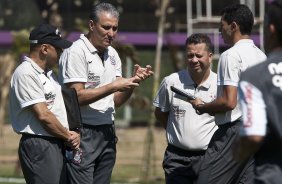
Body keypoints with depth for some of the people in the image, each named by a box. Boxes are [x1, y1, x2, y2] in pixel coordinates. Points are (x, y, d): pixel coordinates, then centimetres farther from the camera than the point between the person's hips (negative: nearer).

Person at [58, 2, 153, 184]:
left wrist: (133, 81, -4)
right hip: (82, 133, -7)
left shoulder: (112, 54, 14)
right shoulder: (76, 52, -10)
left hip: (107, 133, 7)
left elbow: (116, 100, 13)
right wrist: (114, 86, -17)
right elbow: (76, 97, -16)